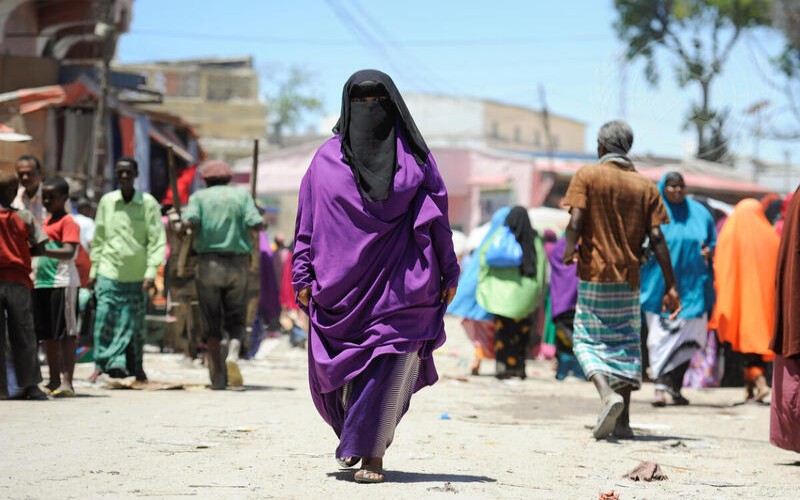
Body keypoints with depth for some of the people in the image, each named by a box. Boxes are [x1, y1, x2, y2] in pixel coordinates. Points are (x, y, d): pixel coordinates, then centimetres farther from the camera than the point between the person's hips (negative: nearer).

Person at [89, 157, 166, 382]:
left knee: (133, 323, 5)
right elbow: (98, 238, 12)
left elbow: (157, 240, -1)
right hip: (109, 272, 1)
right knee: (105, 319, -10)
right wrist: (94, 270, 10)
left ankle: (135, 366, 17)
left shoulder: (148, 203, -1)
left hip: (136, 276, -1)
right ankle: (104, 363, -6)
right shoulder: (106, 201, 6)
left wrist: (151, 272, -9)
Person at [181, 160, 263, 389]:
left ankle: (218, 377, 4)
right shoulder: (242, 194, 7)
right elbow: (256, 224, -7)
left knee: (212, 324, 8)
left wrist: (188, 227, 9)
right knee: (236, 320, 10)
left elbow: (189, 221, -14)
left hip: (209, 264, 0)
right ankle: (233, 356, -19)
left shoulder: (199, 196, 5)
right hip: (238, 265, 0)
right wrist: (262, 224, 16)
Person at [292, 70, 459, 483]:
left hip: (400, 282, -1)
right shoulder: (328, 158, 7)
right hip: (344, 284, 1)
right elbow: (309, 220, 7)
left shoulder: (414, 157, 7)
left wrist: (448, 273, 6)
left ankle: (372, 454, -2)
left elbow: (437, 218, 9)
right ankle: (358, 435, 31)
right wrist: (304, 277, 1)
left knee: (390, 364, -10)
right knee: (337, 369, 4)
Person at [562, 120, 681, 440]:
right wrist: (670, 287, -1)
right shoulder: (645, 186, 5)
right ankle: (623, 422, 8)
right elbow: (657, 238, -2)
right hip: (629, 277, 3)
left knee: (589, 340, 6)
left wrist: (569, 251, 7)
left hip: (594, 273, -3)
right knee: (626, 343, 11)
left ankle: (608, 395, -21)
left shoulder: (587, 176, -3)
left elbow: (576, 222, -14)